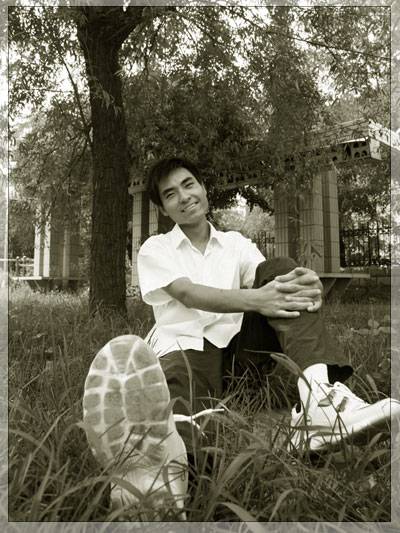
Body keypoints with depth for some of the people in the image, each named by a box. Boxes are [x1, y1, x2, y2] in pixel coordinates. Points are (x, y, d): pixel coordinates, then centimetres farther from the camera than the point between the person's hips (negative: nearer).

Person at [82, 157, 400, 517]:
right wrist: (254, 300, -30)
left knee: (281, 268, -17)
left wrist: (305, 284, -28)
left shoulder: (236, 242, 18)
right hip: (186, 347, -2)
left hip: (239, 343, 3)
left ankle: (320, 399, -38)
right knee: (177, 372, -38)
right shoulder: (156, 249, 8)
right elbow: (188, 295, -12)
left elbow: (269, 280, -2)